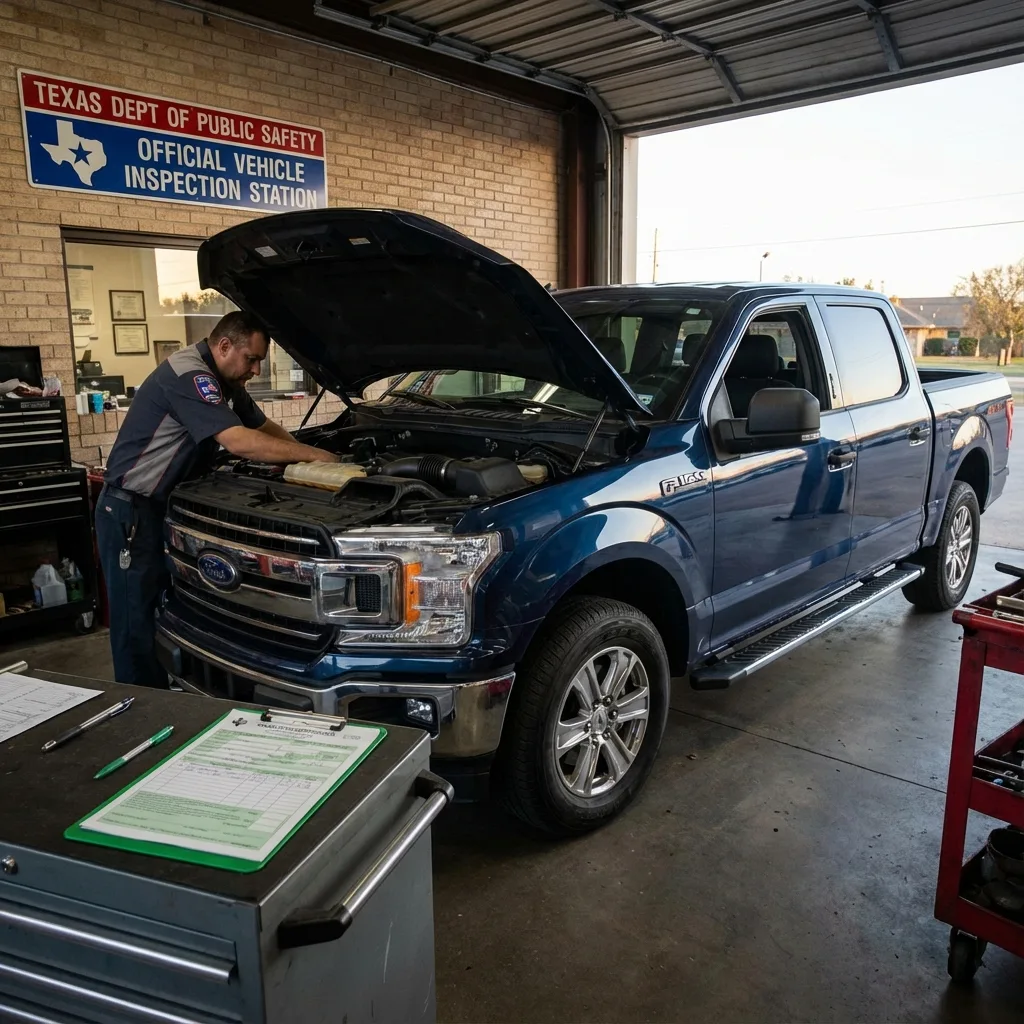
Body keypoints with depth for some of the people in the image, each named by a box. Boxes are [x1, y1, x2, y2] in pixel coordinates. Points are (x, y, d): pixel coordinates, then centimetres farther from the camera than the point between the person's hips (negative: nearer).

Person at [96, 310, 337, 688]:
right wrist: (311, 455, -25)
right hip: (129, 512, -10)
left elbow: (265, 427, 16)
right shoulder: (188, 376, -23)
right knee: (137, 624, -3)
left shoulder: (223, 380, 9)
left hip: (162, 507, 10)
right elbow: (240, 442, -32)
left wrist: (304, 456, -4)